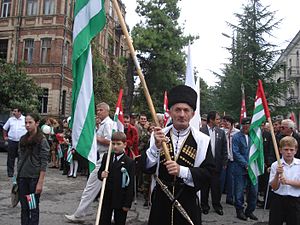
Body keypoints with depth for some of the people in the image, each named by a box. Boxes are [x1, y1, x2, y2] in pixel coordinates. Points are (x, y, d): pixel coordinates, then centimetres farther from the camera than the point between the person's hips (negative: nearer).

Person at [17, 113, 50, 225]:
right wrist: (17, 177, 8)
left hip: (34, 178, -5)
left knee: (33, 207, 5)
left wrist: (40, 182, -15)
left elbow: (44, 163, -12)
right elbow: (20, 159, 13)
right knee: (24, 207, 11)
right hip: (22, 178, 5)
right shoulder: (23, 139, 8)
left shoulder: (42, 140, -9)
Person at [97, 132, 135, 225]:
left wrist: (127, 203, -12)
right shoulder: (106, 157, 2)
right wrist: (101, 175, -15)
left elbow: (130, 185, -12)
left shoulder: (130, 162, -13)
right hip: (106, 197, 4)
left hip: (120, 199, -4)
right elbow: (100, 172, 10)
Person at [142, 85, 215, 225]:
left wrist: (181, 171, -24)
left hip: (188, 203, -1)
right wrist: (156, 146, -22)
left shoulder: (202, 140, -6)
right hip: (160, 200, 1)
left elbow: (208, 171, -9)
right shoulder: (157, 135, -2)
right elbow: (147, 168, -5)